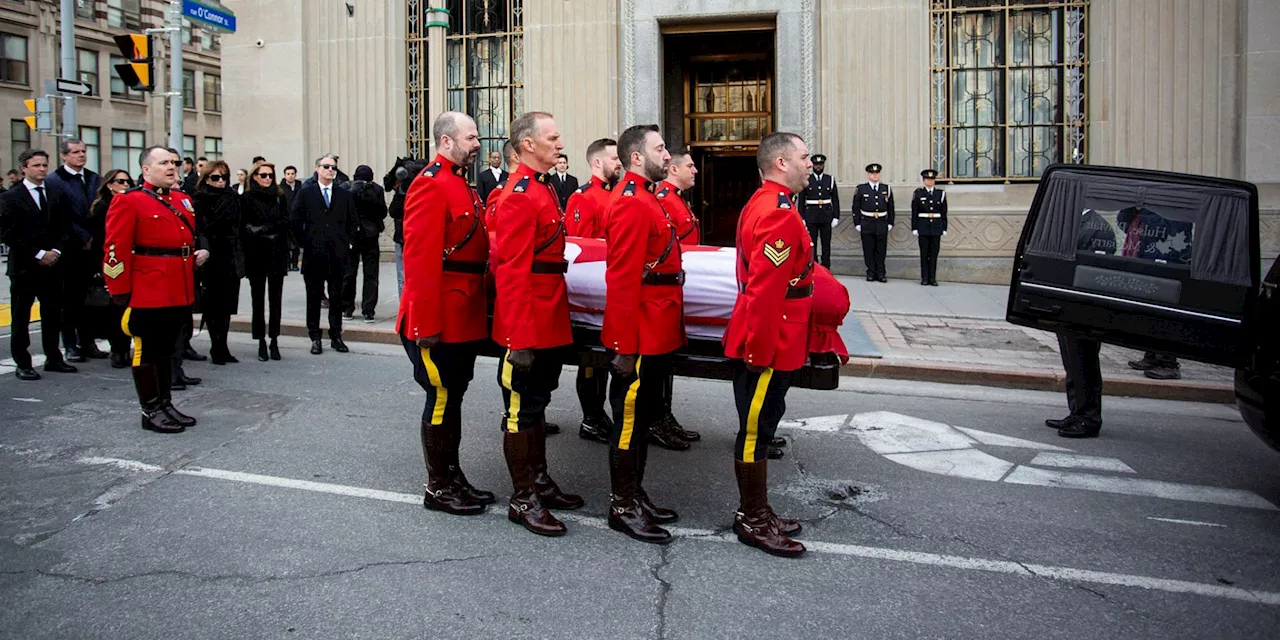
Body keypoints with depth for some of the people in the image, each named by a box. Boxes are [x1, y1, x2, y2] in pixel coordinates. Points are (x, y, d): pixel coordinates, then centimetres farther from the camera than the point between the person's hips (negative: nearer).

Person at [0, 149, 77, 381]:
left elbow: (66, 228, 9)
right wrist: (38, 254, -14)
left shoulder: (56, 196, 10)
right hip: (24, 266, -4)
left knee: (52, 315, 10)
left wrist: (57, 251, -7)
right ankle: (22, 364, 11)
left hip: (52, 265, 4)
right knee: (21, 318, 4)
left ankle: (53, 358, 20)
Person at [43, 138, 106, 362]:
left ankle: (88, 343, 16)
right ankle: (71, 346, 11)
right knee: (70, 299, 4)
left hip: (92, 248, 4)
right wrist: (84, 238, -11)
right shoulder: (53, 181, -4)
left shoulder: (95, 179, 12)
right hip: (70, 250, -4)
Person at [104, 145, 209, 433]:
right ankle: (151, 411, 10)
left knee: (167, 349, 16)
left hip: (179, 292, 8)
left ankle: (165, 404, 25)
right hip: (147, 293, -7)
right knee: (147, 350, 2)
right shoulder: (129, 201, -9)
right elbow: (116, 249, -12)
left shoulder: (183, 200, 14)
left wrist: (200, 252, 5)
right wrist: (120, 291, -14)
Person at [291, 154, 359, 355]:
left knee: (337, 297, 6)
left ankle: (336, 336, 14)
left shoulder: (345, 195, 10)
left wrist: (347, 242, 5)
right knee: (314, 297, 4)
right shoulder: (305, 193, 5)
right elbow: (295, 220, 4)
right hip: (313, 255, -1)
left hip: (338, 255, 1)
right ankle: (315, 337, 11)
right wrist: (304, 242, 0)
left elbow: (353, 222, 14)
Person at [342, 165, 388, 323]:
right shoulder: (376, 190, -6)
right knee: (370, 275, 4)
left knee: (349, 274, 11)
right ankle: (368, 312, 0)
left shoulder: (345, 188, -5)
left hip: (350, 236, 1)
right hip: (370, 236, -1)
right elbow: (383, 212, -3)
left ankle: (347, 310, 16)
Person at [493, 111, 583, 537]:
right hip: (528, 326, -10)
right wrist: (519, 337, -23)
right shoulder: (519, 194, -16)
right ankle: (523, 500, 11)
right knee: (521, 409, 1)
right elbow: (512, 271, -21)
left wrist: (554, 320, 19)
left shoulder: (544, 189, 14)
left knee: (536, 402, 18)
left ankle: (540, 481, 30)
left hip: (550, 323, 10)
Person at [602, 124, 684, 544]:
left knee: (644, 417, 17)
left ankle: (636, 494, 29)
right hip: (641, 336, -10)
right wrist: (624, 347, -23)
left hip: (657, 334, 10)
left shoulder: (645, 199, 15)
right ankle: (623, 507, 13)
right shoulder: (632, 204, -18)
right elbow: (621, 281, -23)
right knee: (630, 419, 1)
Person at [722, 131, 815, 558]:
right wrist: (760, 349, -22)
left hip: (769, 343, 11)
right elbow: (765, 289, -24)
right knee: (756, 430, 1)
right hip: (769, 344, -11)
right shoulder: (779, 213, -19)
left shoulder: (762, 204, 14)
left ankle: (755, 512, 28)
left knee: (760, 425, 17)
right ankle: (754, 522, 13)